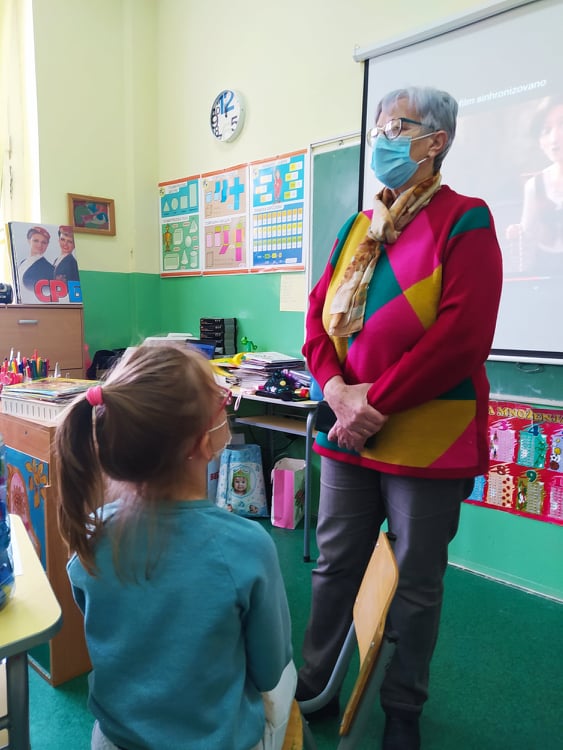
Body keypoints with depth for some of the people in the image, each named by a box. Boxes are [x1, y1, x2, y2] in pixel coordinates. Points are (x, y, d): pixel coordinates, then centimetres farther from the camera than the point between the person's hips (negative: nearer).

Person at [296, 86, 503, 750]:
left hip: (425, 438, -5)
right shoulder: (355, 230, 13)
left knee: (416, 583, 11)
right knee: (334, 567, 16)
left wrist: (378, 402, -18)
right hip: (347, 434, 6)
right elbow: (318, 315, 8)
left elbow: (462, 333, -17)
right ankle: (313, 688, 37)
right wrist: (338, 390, -9)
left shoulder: (464, 222, -5)